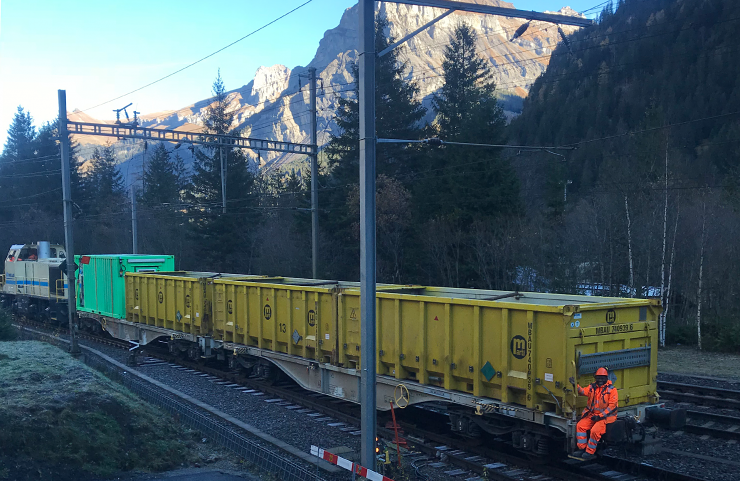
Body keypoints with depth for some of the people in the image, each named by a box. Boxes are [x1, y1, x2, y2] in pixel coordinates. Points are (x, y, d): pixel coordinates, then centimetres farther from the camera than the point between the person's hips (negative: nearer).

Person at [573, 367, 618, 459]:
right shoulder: (592, 387, 10)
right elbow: (582, 391, -3)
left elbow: (612, 406, -12)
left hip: (605, 416, -6)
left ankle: (590, 452, -12)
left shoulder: (612, 389, -7)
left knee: (595, 430, -27)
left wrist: (600, 416, -17)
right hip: (592, 414, 6)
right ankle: (582, 448, -3)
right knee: (580, 425, -11)